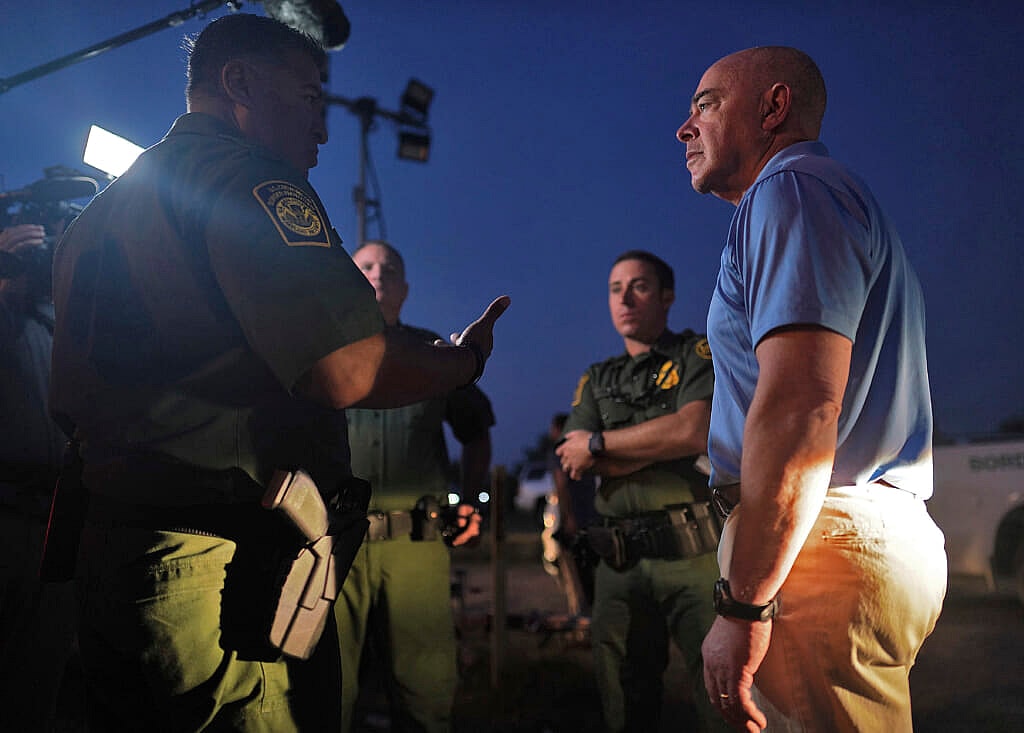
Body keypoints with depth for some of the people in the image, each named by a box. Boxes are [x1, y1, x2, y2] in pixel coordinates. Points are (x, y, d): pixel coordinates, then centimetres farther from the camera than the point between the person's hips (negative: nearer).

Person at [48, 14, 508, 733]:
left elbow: (71, 406, 24)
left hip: (104, 550, 10)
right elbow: (350, 370, -22)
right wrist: (467, 357, -4)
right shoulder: (247, 178, -10)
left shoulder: (99, 210, 20)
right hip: (233, 560, -9)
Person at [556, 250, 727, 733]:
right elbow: (573, 460, 1)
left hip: (695, 554, -4)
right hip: (620, 563, 4)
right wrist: (666, 443, -9)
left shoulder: (698, 354, 4)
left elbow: (694, 432, -15)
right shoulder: (596, 380, 17)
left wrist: (599, 443, -5)